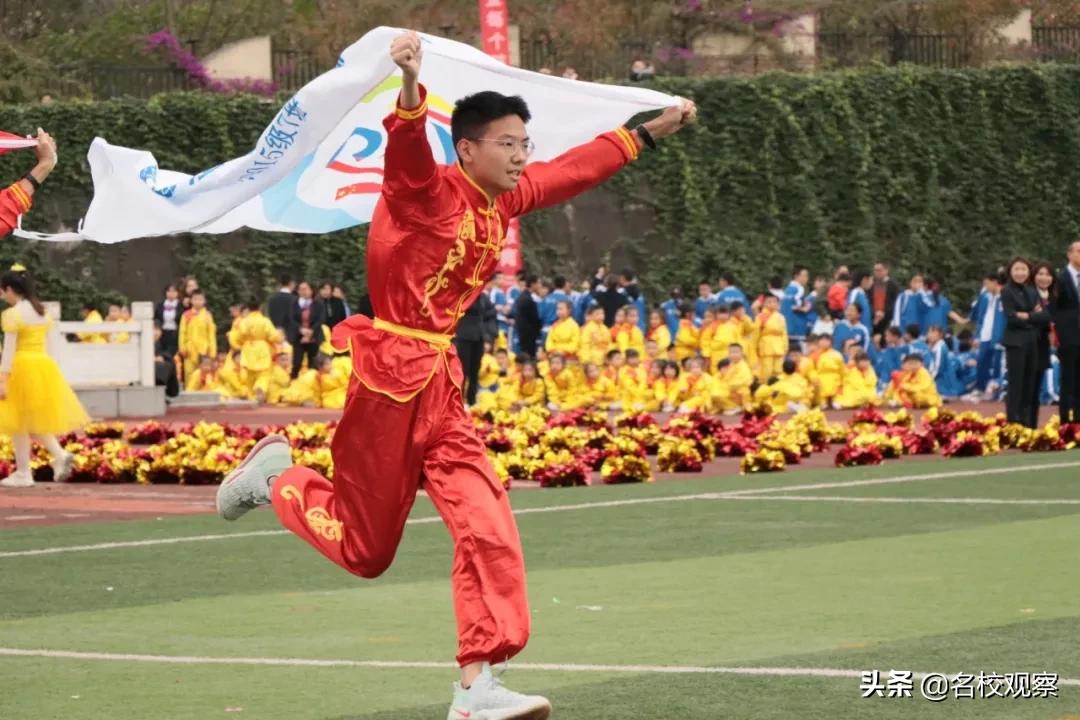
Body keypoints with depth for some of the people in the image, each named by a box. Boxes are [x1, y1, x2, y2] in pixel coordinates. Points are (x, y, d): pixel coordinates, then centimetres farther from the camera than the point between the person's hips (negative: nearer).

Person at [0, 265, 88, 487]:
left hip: (22, 368, -7)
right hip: (45, 366, 7)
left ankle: (23, 473, 3)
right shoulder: (43, 312, 12)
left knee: (20, 423, 2)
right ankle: (60, 454, -7)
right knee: (37, 421, 14)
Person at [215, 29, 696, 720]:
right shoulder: (426, 189, -14)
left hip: (441, 383, 7)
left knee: (489, 531, -8)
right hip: (391, 374, -7)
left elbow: (578, 168, 25)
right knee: (366, 550, 5)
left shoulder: (503, 198, 10)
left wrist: (650, 131, 32)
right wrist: (411, 85, -56)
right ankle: (275, 477, 33)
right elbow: (408, 144, -36)